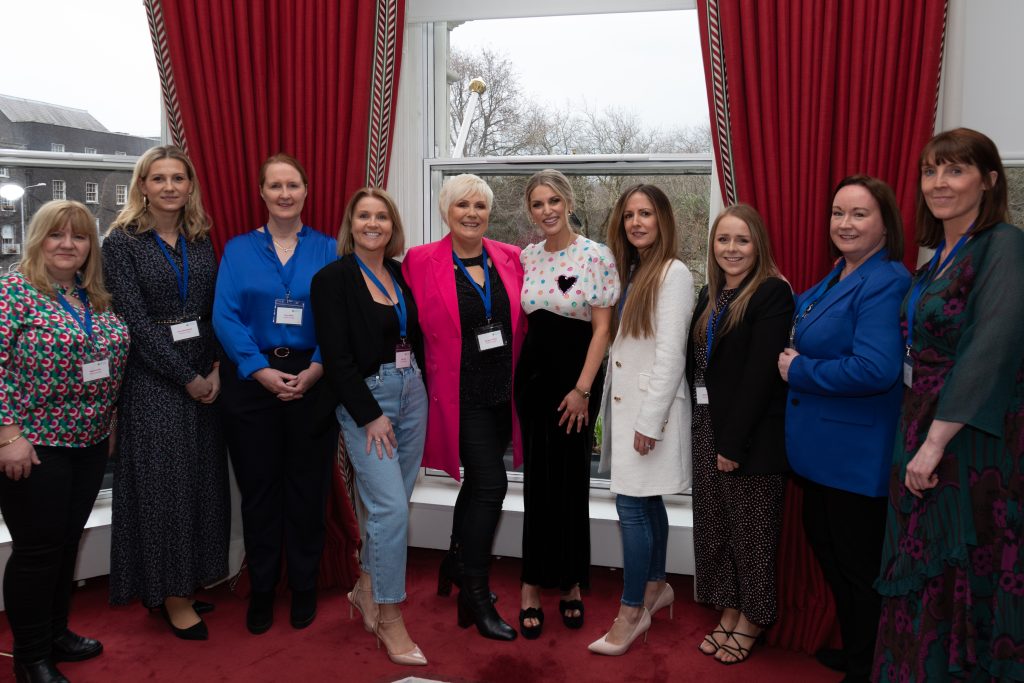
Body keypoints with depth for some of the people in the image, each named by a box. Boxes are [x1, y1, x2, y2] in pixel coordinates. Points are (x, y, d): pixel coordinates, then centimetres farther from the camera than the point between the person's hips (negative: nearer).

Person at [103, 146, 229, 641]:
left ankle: (186, 583, 25)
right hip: (153, 381, -5)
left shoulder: (201, 241, 10)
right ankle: (170, 596, 16)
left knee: (202, 482, 9)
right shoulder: (122, 242, -4)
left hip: (205, 378, 5)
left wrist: (215, 371, -7)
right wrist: (187, 378, -13)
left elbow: (216, 311, 7)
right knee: (162, 484, 2)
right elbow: (135, 320, -11)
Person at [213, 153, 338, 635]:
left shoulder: (327, 250, 4)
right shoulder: (238, 250, 5)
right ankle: (261, 589, 25)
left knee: (308, 487, 7)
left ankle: (304, 588, 25)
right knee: (258, 487, 9)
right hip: (252, 378, 1)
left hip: (313, 380, 0)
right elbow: (225, 316, -4)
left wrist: (316, 369, -18)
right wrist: (260, 370, -16)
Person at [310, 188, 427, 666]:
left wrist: (420, 387, 6)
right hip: (365, 399, -6)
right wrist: (370, 415, -15)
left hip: (411, 393, 6)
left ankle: (366, 588, 33)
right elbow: (337, 357, -13)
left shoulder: (402, 274, 9)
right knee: (391, 508, -8)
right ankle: (389, 618, 7)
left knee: (393, 503, 12)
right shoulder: (333, 278, -8)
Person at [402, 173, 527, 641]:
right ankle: (476, 599, 4)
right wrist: (420, 377, -6)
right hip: (462, 395, -5)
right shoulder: (422, 261, -8)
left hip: (503, 392, 5)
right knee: (491, 485, -10)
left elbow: (523, 320, 12)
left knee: (479, 482, 17)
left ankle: (458, 563, 40)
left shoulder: (509, 258, 4)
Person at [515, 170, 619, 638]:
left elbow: (602, 327, -9)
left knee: (571, 478, 5)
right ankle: (534, 584, 17)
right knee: (538, 477, 7)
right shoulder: (525, 257, 7)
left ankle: (571, 582, 23)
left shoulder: (596, 256, -7)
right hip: (533, 372, 4)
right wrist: (515, 378, 6)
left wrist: (582, 389, -13)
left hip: (577, 374, -4)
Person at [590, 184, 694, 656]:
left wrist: (650, 420, -19)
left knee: (632, 506, -6)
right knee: (647, 502, 17)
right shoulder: (630, 271, 13)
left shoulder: (674, 273, -12)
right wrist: (616, 410, 9)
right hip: (624, 401, 8)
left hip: (650, 405, -8)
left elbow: (671, 354, -17)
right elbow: (619, 342, 11)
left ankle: (632, 613, 5)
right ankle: (656, 586, 32)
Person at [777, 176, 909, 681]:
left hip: (857, 456, -10)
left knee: (857, 566, 6)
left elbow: (876, 369, -32)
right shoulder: (837, 277, 9)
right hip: (822, 449, 10)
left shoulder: (884, 283, -20)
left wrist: (798, 370, -20)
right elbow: (805, 318, 29)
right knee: (825, 547, 23)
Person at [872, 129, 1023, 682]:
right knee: (925, 572, 16)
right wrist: (920, 437, 6)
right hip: (925, 427, 8)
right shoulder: (939, 256, 12)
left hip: (974, 438, -8)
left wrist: (936, 440, -22)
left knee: (960, 576, 4)